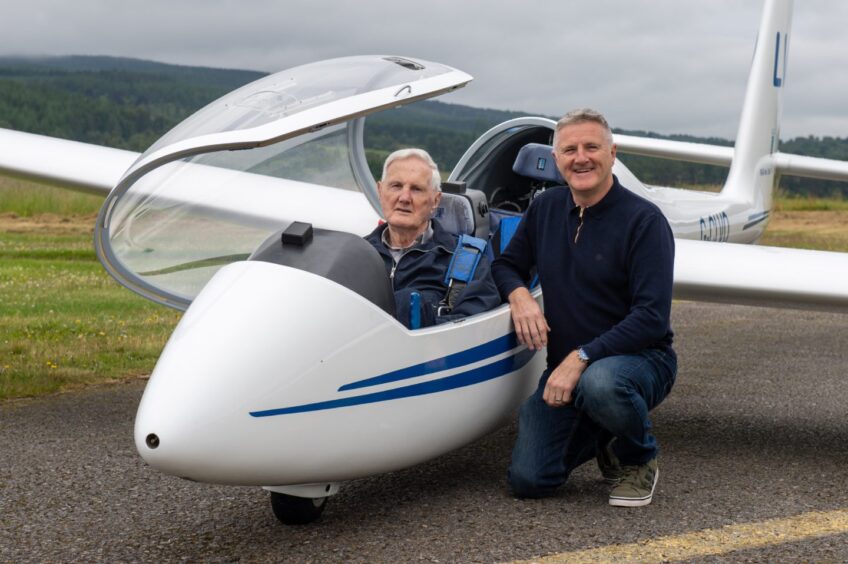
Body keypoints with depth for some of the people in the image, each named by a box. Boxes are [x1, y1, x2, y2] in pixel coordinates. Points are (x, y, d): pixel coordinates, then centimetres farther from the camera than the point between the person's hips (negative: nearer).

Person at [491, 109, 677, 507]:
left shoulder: (644, 220, -13)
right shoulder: (545, 209, 5)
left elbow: (652, 317, -19)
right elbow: (506, 264, 18)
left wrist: (582, 358, -26)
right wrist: (519, 294, -7)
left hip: (638, 358, -5)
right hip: (564, 366, 5)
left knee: (599, 383, -41)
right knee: (528, 480, -11)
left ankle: (639, 459, -6)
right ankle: (599, 439, 22)